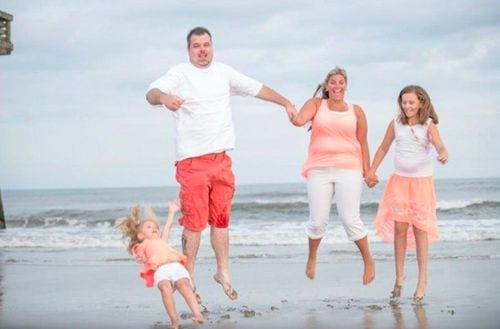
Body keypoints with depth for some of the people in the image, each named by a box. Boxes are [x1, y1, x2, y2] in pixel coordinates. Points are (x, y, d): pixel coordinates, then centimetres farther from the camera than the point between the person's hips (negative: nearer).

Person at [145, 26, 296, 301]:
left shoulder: (223, 72, 11)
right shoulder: (180, 74, -6)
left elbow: (257, 89, 20)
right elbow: (151, 93, -22)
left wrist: (286, 103, 18)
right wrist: (164, 97, -45)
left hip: (221, 159, 5)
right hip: (192, 161, -5)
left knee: (220, 218, 12)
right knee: (194, 221, -7)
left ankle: (223, 273, 21)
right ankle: (188, 277, 0)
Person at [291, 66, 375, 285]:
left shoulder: (356, 111, 10)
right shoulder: (316, 104, 8)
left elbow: (363, 143, 10)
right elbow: (299, 120, -9)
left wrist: (367, 171, 4)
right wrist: (296, 119, -30)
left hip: (348, 169, 0)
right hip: (319, 170, 0)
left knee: (350, 220, -8)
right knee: (318, 221, 1)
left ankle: (368, 260, 10)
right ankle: (312, 257, 27)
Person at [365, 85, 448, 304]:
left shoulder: (428, 125, -7)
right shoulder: (396, 124, 1)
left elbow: (439, 146, -23)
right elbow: (383, 148, 14)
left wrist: (443, 154, -46)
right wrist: (371, 171, 16)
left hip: (422, 181, -2)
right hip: (399, 180, 2)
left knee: (420, 229, -2)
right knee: (400, 227, -2)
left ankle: (422, 281, 2)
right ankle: (399, 276, 10)